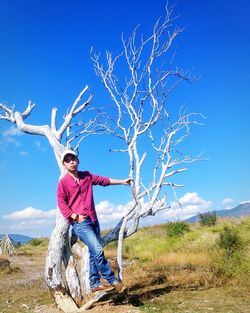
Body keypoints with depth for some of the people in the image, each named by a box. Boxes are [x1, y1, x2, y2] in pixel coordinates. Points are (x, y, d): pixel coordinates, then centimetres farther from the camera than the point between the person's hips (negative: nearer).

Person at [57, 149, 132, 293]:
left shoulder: (87, 176, 10)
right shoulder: (63, 182, -4)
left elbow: (103, 180, 20)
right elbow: (61, 203, -6)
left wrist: (122, 181, 23)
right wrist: (76, 217, -13)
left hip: (93, 220, 6)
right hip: (80, 223, -6)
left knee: (94, 253, 9)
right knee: (98, 250, -13)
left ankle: (95, 284, 20)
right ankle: (112, 280, 2)